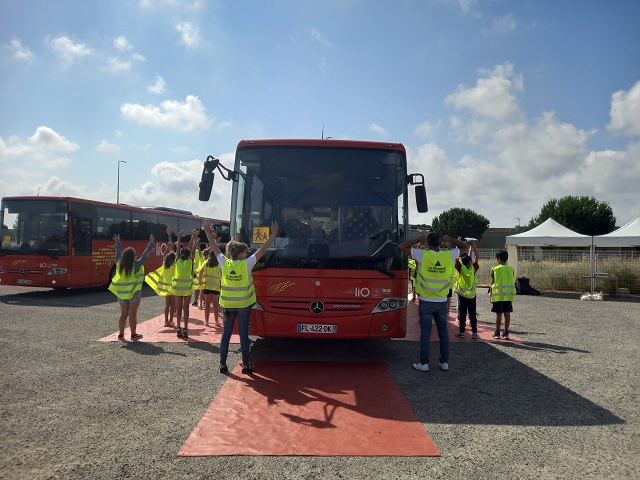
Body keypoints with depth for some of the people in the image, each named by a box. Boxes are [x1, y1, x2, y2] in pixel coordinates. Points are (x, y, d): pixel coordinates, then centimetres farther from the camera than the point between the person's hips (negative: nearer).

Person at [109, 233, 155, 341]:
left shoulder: (119, 264, 1)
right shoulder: (136, 264, -12)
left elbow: (118, 254, 17)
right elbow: (145, 255, -7)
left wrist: (117, 243, 30)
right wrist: (151, 244, -2)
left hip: (121, 293, 5)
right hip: (134, 292, -5)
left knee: (123, 314, 11)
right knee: (132, 314, 0)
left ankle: (121, 334, 14)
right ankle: (133, 334, 6)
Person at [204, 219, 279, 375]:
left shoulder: (224, 263, -6)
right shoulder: (246, 264, -14)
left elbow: (214, 247, 5)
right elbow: (262, 250, -12)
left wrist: (208, 232, 16)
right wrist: (273, 234, -7)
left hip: (228, 305, 3)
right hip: (244, 305, -3)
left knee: (226, 334, 9)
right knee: (243, 334, 4)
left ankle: (222, 364, 13)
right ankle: (245, 365, 12)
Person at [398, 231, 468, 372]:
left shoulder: (422, 255, -12)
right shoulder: (449, 255, -4)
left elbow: (401, 247, -6)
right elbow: (465, 246, 13)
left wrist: (419, 240, -3)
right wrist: (449, 239, 8)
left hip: (426, 302, -2)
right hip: (442, 302, 2)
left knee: (425, 332, 3)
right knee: (443, 332, 13)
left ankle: (424, 363, 7)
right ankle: (444, 362, 20)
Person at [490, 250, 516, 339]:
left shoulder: (495, 269, -4)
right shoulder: (511, 269, 5)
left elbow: (492, 283, -3)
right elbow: (512, 282, 7)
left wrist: (490, 295, 5)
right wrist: (512, 294, 15)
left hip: (498, 295, -3)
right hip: (509, 295, 3)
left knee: (498, 314, 1)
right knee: (507, 313, 6)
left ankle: (497, 333, 6)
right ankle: (506, 333, 10)